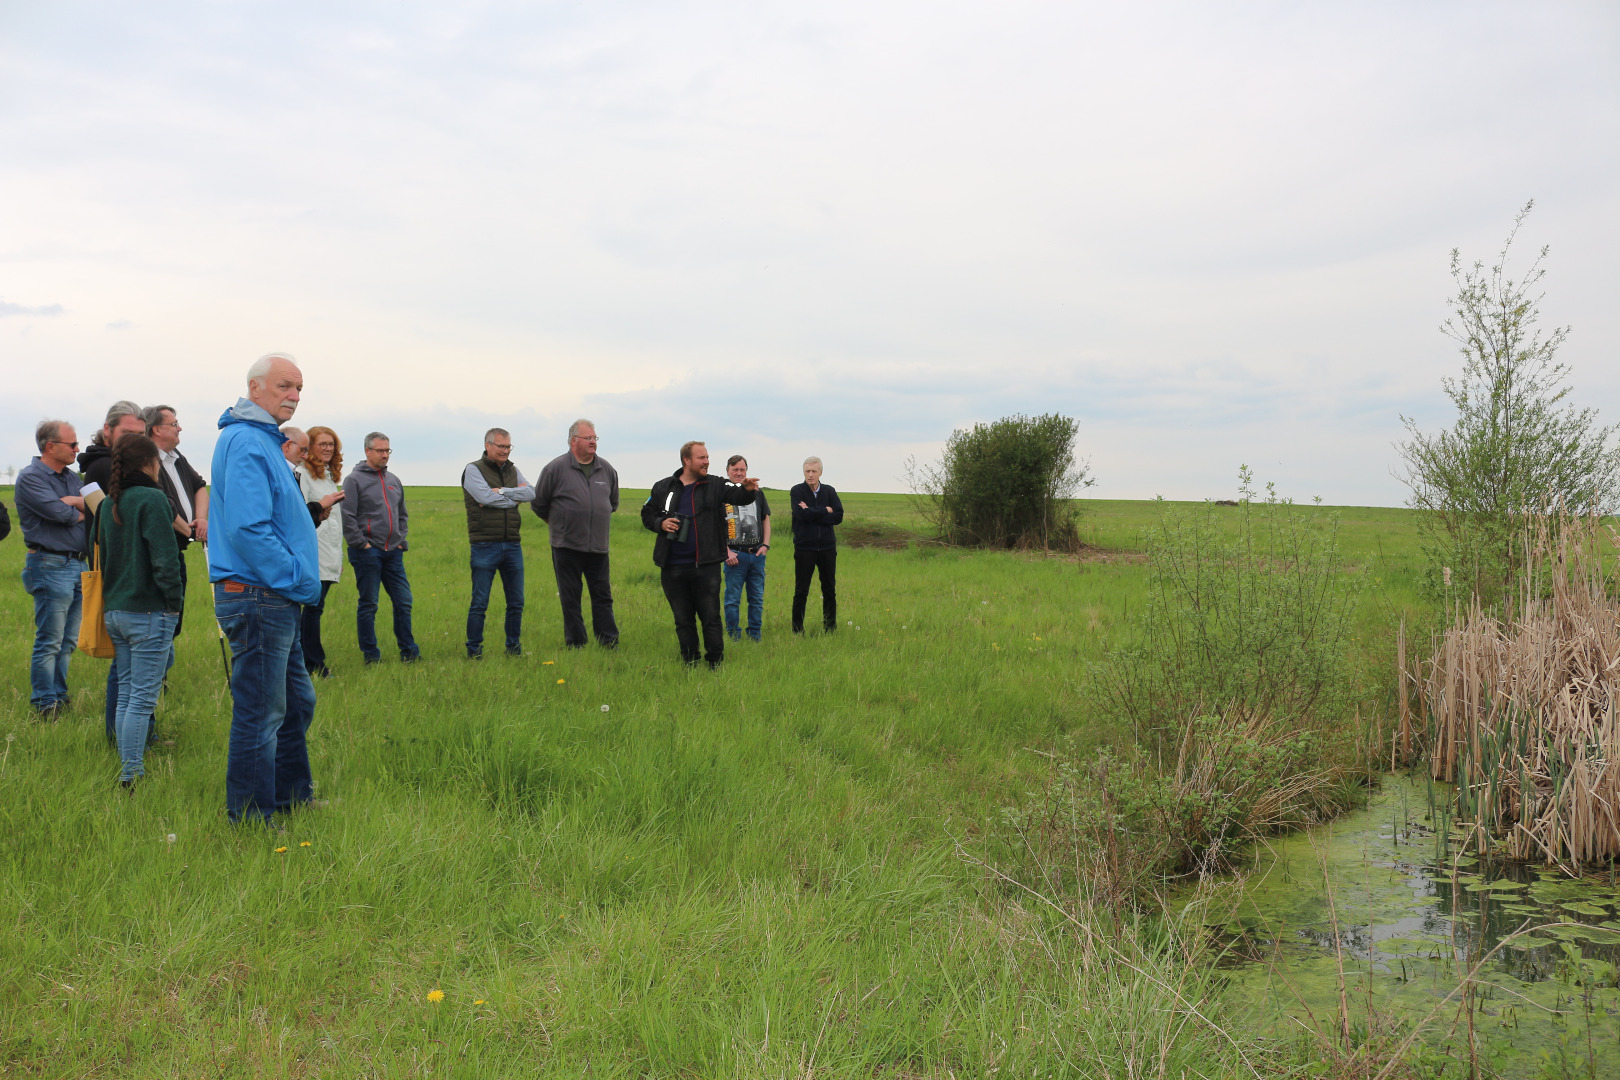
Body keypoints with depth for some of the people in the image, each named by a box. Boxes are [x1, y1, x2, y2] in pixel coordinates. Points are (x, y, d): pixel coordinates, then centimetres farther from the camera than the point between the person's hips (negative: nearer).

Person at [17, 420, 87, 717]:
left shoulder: (72, 477, 17)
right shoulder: (30, 477, -8)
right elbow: (59, 513, -18)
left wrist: (75, 501, -13)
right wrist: (85, 511, 0)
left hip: (77, 564, 8)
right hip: (50, 566, -8)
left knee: (67, 642, 11)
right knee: (50, 641, -5)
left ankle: (59, 698, 20)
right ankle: (45, 705, 1)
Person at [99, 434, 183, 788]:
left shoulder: (109, 504, 10)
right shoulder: (152, 499, -13)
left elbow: (100, 556, 18)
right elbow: (165, 558, -18)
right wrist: (175, 601, -9)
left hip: (115, 610, 8)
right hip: (149, 613, -8)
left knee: (126, 693, 14)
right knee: (143, 696, -4)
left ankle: (127, 768, 20)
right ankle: (132, 773, -3)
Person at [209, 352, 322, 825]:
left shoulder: (262, 440, 17)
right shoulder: (247, 443, -16)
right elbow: (247, 529, -25)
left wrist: (299, 578, 16)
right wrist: (300, 581, -18)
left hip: (273, 599, 11)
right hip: (258, 598, -11)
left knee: (297, 703, 20)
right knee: (260, 714, -1)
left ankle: (293, 796, 33)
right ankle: (251, 821, 11)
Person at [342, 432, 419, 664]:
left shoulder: (394, 481, 17)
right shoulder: (354, 479, -3)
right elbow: (347, 517, -9)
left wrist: (402, 540, 12)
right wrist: (361, 543, -12)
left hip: (393, 552, 6)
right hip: (367, 553, -6)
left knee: (403, 602, 4)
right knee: (368, 605, 1)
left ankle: (408, 651, 13)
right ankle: (370, 656, 8)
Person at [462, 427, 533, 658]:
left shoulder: (512, 470, 15)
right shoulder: (473, 470, -2)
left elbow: (531, 493, -2)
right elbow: (487, 498, -17)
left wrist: (502, 491, -13)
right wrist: (515, 497, -4)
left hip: (512, 545, 5)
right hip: (485, 546, -5)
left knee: (516, 602, 9)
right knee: (479, 603, -2)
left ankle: (514, 648, 20)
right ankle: (473, 652, 7)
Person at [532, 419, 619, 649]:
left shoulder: (607, 470, 6)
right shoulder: (556, 468, -6)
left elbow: (613, 502, 23)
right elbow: (539, 503, 3)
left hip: (598, 546, 3)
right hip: (566, 545, -3)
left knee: (603, 596, 6)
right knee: (570, 600, 5)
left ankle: (610, 645, 10)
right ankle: (575, 646, 13)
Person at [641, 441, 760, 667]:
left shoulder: (715, 485, 1)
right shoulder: (663, 488, 6)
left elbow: (738, 496, -14)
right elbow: (647, 514, 15)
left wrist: (748, 490, -37)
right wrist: (660, 523, -6)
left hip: (706, 566, -2)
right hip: (672, 567, 2)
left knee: (711, 616, 2)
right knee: (682, 619, 11)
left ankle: (716, 663, 12)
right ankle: (690, 663, 22)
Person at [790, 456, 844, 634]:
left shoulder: (829, 491, 6)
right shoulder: (797, 491, -2)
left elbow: (839, 517, -6)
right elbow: (801, 514, -18)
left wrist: (812, 513, -13)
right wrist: (825, 511, -8)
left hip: (827, 547, 3)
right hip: (804, 548, -3)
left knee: (830, 590, 9)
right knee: (801, 592, 2)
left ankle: (830, 629, 20)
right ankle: (797, 630, 11)